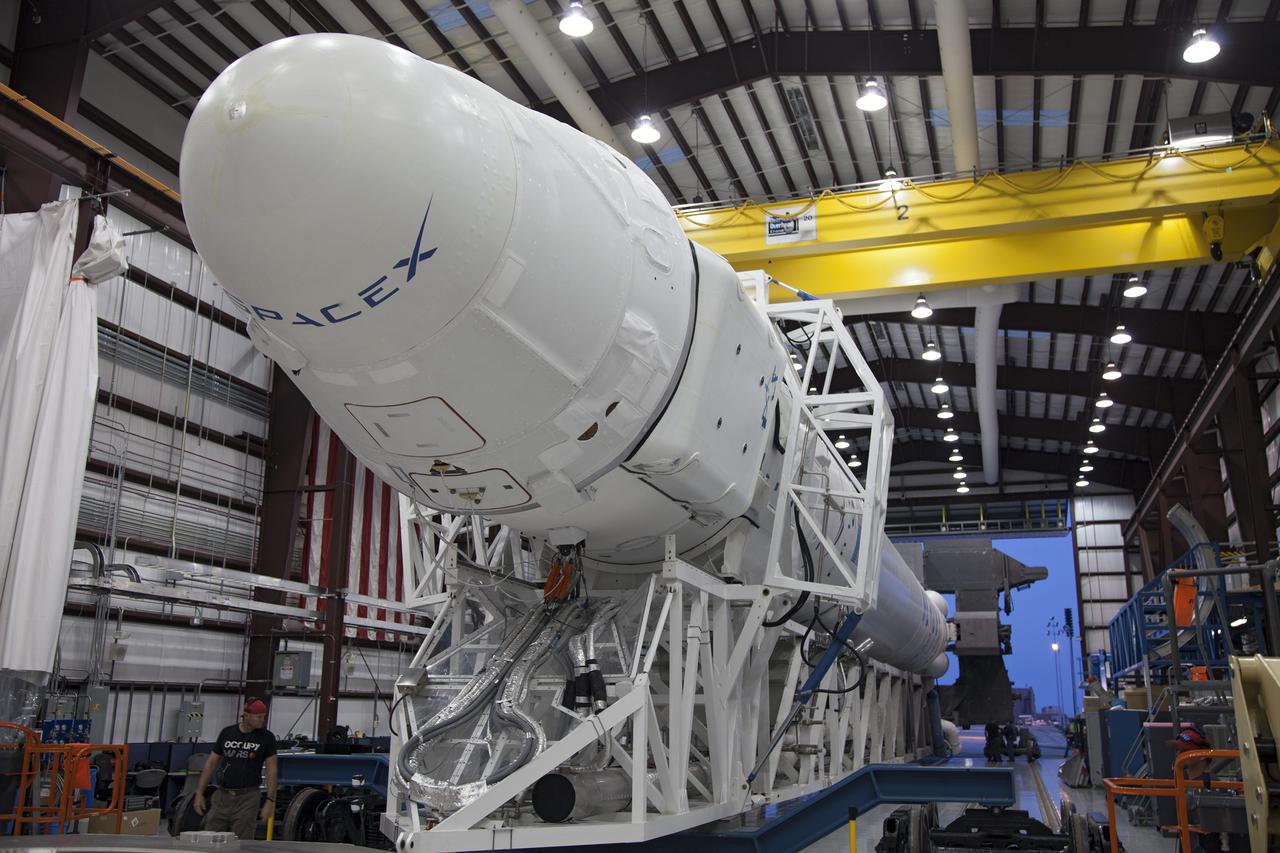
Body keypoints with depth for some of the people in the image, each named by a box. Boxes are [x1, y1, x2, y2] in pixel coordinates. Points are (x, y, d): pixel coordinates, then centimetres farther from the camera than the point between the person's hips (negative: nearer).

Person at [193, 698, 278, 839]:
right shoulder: (227, 733, 4)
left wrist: (270, 800, -10)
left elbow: (271, 770, -3)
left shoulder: (266, 737, -3)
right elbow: (211, 763, 10)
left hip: (247, 797, -3)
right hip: (222, 796, 3)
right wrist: (199, 793, 5)